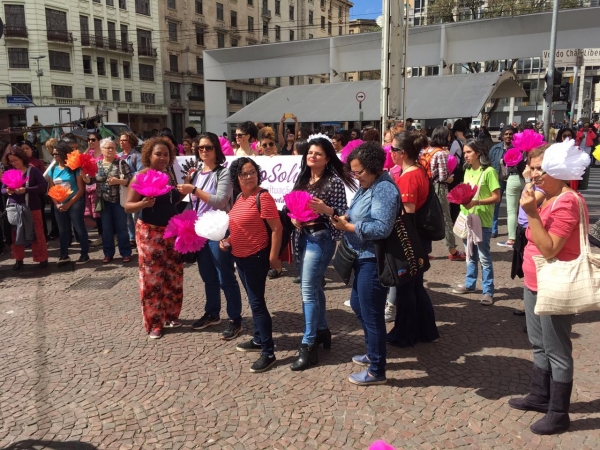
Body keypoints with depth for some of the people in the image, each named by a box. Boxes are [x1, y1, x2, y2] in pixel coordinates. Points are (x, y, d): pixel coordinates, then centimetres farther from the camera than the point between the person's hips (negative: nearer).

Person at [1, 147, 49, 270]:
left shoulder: (33, 170, -4)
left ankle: (42, 258, 13)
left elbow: (43, 185, -12)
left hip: (32, 207, -3)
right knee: (15, 235, 9)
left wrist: (26, 190, -21)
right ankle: (18, 260, 20)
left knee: (37, 233, 2)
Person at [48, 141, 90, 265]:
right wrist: (57, 204, -5)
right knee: (62, 230, 10)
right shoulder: (53, 169, 7)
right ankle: (64, 255, 18)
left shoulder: (74, 168, -7)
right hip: (59, 205, 5)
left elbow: (81, 189, -9)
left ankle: (85, 254, 6)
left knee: (79, 228, -2)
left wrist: (69, 203, -13)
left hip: (75, 203, -5)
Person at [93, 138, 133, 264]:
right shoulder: (96, 164, 6)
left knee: (121, 227, 4)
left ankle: (126, 253, 13)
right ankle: (108, 253, 20)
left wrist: (118, 181, -21)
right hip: (103, 201, 3)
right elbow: (90, 180, 6)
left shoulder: (121, 163, -2)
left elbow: (130, 180, -7)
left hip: (118, 200, -3)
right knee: (106, 228, 9)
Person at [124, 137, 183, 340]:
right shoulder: (141, 177, -10)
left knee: (174, 275, 11)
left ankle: (171, 315, 27)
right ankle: (153, 323, 12)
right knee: (152, 277, 0)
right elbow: (127, 206, -11)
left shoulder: (170, 174, 7)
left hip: (172, 230, 6)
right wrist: (143, 204, -30)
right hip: (150, 232, -6)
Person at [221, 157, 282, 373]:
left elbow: (277, 229, -20)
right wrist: (227, 239, 5)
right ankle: (258, 339, 34)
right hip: (240, 256, 9)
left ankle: (268, 352, 4)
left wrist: (273, 257, -21)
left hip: (256, 257, -8)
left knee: (257, 302, -5)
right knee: (253, 300, 19)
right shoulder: (240, 197, 8)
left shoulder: (263, 197, -18)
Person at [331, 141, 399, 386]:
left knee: (371, 314, 1)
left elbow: (381, 228, -29)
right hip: (363, 257, 11)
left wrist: (347, 227, -22)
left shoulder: (384, 189, -20)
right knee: (357, 305, 23)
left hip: (374, 260, -11)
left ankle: (376, 371, 18)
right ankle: (373, 353, 42)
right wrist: (345, 218, -5)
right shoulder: (366, 185, 10)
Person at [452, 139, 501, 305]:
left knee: (484, 257, -1)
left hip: (482, 220, -7)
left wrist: (476, 202, -26)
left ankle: (488, 291, 7)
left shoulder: (489, 171, -12)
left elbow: (496, 197, -14)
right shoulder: (467, 170, 10)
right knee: (470, 255, 17)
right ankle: (470, 284, 30)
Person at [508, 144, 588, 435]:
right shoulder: (547, 199, 9)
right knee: (539, 346, 21)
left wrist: (531, 213, -29)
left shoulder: (567, 202, -21)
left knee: (557, 352, 3)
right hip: (535, 285, 10)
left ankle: (559, 414, 16)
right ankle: (540, 396, 36)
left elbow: (549, 250, -27)